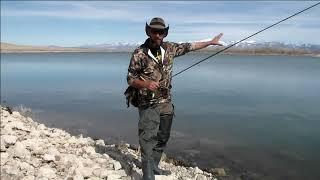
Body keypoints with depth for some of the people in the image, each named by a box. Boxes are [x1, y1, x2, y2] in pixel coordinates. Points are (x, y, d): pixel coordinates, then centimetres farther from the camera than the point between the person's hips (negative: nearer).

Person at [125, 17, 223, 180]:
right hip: (148, 104, -6)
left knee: (163, 138, 16)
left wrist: (211, 42, 20)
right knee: (148, 139, -8)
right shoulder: (139, 53, -11)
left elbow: (188, 47, 15)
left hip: (166, 102, 6)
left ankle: (154, 167, 33)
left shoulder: (169, 48, 3)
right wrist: (146, 83, -25)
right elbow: (130, 79, -7)